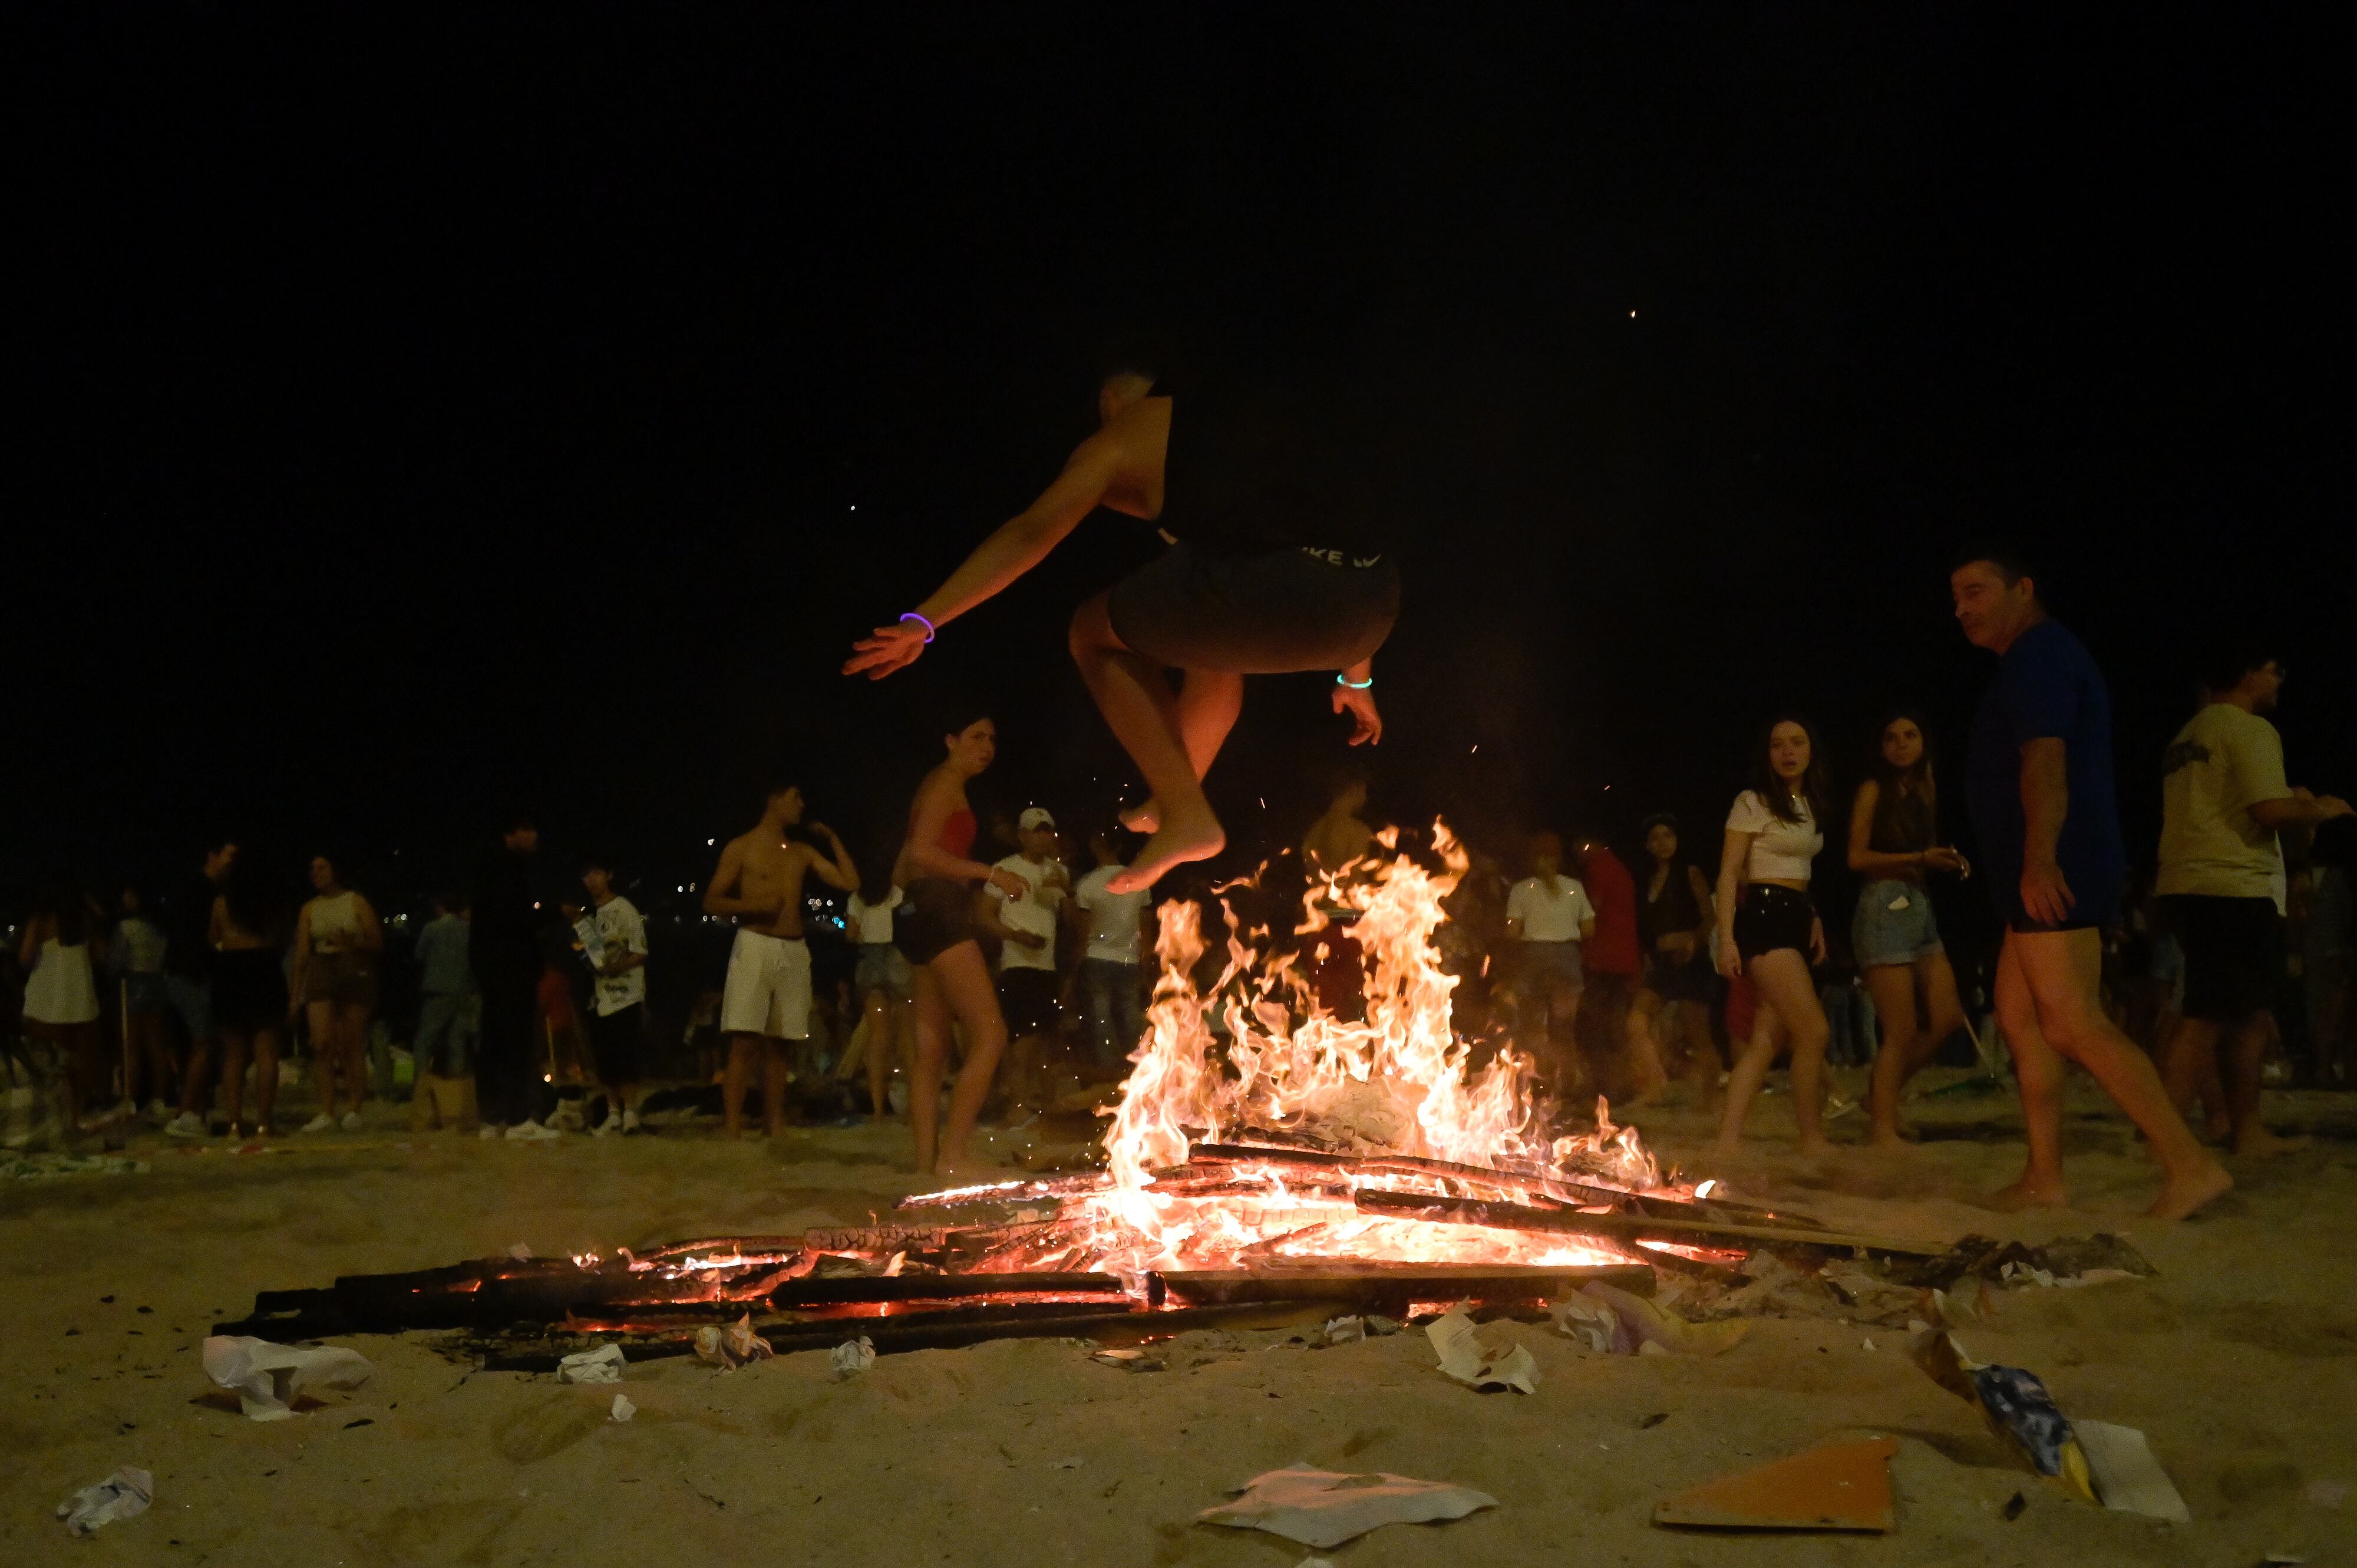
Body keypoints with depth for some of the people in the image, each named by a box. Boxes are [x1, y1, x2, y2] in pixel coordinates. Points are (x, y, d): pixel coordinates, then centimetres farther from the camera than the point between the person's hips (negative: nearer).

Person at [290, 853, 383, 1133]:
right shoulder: (310, 908, 13)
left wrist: (352, 942, -16)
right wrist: (295, 993, 7)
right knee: (321, 1043, -11)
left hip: (355, 971, -2)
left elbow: (378, 943, 3)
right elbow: (301, 953, 11)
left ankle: (354, 1110, 6)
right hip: (320, 973, 2)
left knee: (352, 1046, -2)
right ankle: (326, 1112, -10)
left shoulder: (357, 903, 5)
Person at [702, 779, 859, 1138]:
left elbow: (850, 882, 13)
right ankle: (731, 1129, -17)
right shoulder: (742, 847, 4)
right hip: (756, 946, -5)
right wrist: (754, 907, -15)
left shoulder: (802, 852, 17)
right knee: (745, 1042, -13)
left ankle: (772, 1130, 6)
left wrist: (832, 838, 13)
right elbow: (711, 902, 1)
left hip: (795, 951, 5)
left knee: (777, 1044, 5)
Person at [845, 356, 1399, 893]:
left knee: (1095, 633, 20)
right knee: (1218, 632, 39)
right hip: (1372, 599, 7)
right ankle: (1175, 798, 41)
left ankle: (1185, 815, 11)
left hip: (1273, 586, -7)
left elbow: (1029, 534, 10)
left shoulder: (1126, 432, 18)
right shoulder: (1263, 416, 35)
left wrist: (923, 621, 11)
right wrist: (1356, 675, 43)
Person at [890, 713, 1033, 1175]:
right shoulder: (947, 782, -3)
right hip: (939, 913, -11)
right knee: (990, 1034, -16)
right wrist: (990, 873, -18)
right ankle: (951, 1157, -21)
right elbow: (921, 851, -17)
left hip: (921, 917, 11)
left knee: (932, 1050, 5)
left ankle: (928, 1163, 3)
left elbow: (903, 871, 23)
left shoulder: (940, 786, 25)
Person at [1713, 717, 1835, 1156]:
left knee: (1766, 1038, 0)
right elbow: (1729, 874, -9)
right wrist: (1727, 939, -17)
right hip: (1763, 918, -8)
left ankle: (1728, 1143, -2)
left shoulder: (1810, 806, 17)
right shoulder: (1752, 803, -5)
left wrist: (1814, 919, 11)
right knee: (1814, 1030, -14)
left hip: (1797, 920, 8)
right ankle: (1813, 1139, -4)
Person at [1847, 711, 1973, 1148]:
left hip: (1920, 906, 7)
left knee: (1948, 1019, 2)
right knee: (1901, 1032, -8)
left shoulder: (1924, 791, 16)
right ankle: (1883, 1129, 0)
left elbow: (1923, 853, 16)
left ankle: (1881, 1096, 16)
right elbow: (1858, 857, -9)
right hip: (1884, 907, -7)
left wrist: (1947, 862, -4)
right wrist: (1919, 858, -16)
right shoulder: (1874, 790, -2)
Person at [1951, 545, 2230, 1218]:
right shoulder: (2039, 658, 23)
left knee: (2072, 1025, -14)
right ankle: (2044, 1179, 11)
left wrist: (2040, 856, -34)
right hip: (2048, 880, 11)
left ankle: (2190, 1165, -13)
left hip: (2056, 875, -11)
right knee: (2019, 1016, 10)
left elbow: (2044, 759, -23)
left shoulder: (2039, 653, -9)